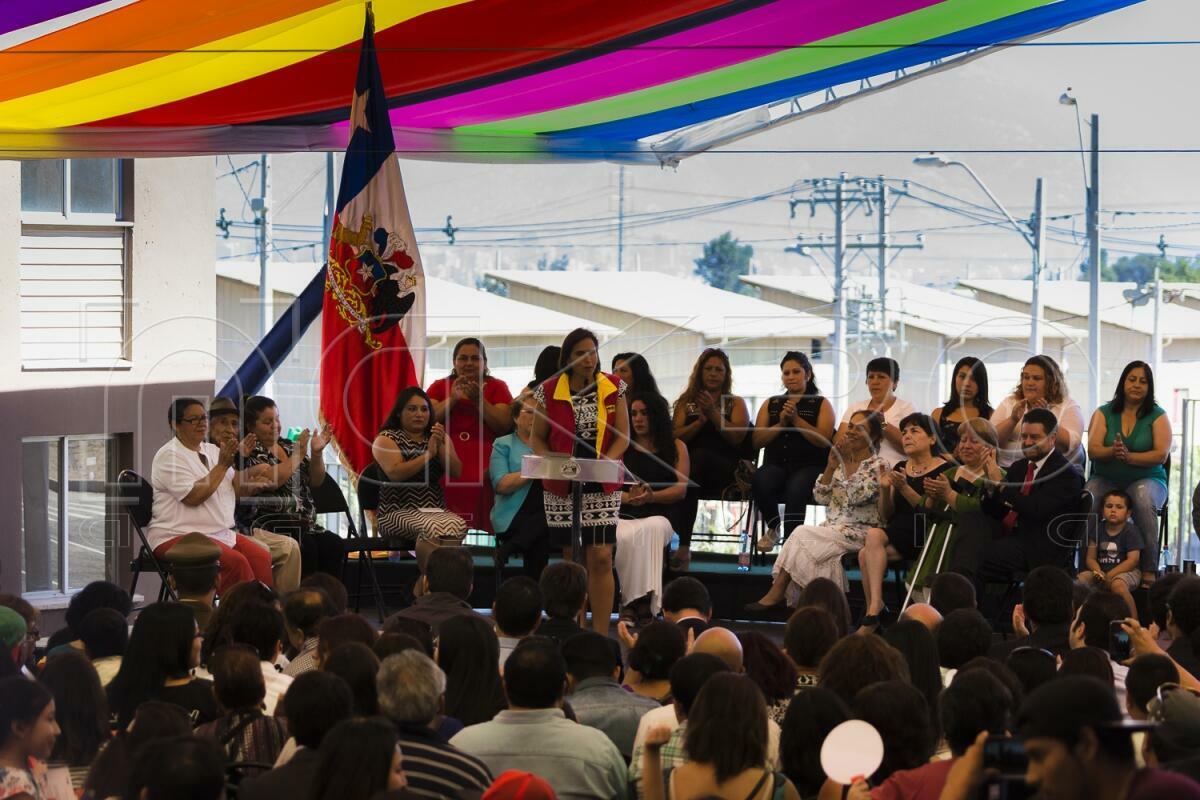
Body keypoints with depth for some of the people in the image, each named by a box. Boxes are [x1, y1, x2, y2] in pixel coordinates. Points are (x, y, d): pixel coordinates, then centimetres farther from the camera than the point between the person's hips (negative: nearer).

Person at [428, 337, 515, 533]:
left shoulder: (497, 387, 12)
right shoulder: (439, 387, 16)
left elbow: (505, 426, -1)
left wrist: (479, 400, -11)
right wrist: (452, 398, -10)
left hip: (484, 473, -1)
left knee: (483, 531, -21)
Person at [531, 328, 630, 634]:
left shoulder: (614, 388, 3)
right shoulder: (548, 392, 1)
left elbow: (622, 436, 3)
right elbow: (537, 438, 7)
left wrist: (605, 462, -15)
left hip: (603, 486, 0)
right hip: (561, 488, 1)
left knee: (601, 559, -9)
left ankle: (601, 635, -7)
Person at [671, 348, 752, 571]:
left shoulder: (735, 403, 19)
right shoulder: (686, 402, 23)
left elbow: (737, 437, 1)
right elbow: (676, 436, 7)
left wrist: (713, 414, -7)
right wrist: (700, 421, -8)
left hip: (727, 467, -1)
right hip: (691, 466, 1)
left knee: (700, 455, -38)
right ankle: (683, 546, -42)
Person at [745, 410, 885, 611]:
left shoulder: (878, 465, -2)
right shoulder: (841, 460, 15)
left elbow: (858, 496, -17)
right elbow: (820, 497, 9)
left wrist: (846, 461, -15)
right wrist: (831, 467, -4)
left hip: (858, 532, -5)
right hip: (832, 527, 5)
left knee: (801, 534, -23)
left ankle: (777, 593, -19)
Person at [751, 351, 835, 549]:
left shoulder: (821, 404, 11)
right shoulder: (771, 404, 21)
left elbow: (824, 440, -5)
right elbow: (757, 441, 10)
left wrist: (796, 420, -11)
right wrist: (781, 424, -5)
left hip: (809, 465, -3)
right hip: (776, 464, 3)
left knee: (795, 488, -38)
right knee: (760, 481, -33)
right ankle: (773, 529, -5)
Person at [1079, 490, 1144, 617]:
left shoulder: (1130, 531, -5)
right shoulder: (1098, 529, 7)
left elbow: (1133, 560, -14)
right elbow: (1090, 558, 6)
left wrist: (1110, 575, -22)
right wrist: (1098, 571, -18)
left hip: (1127, 571, -4)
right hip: (1102, 570, 5)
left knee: (1117, 585, -38)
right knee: (1079, 579, -21)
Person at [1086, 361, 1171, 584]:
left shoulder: (1158, 416, 5)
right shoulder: (1104, 413, 9)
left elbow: (1161, 455, -8)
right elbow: (1093, 450, -4)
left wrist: (1128, 456, -22)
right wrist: (1113, 452, -26)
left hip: (1147, 479, -1)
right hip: (1106, 480, 1)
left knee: (1144, 499, -37)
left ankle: (1149, 571, -34)